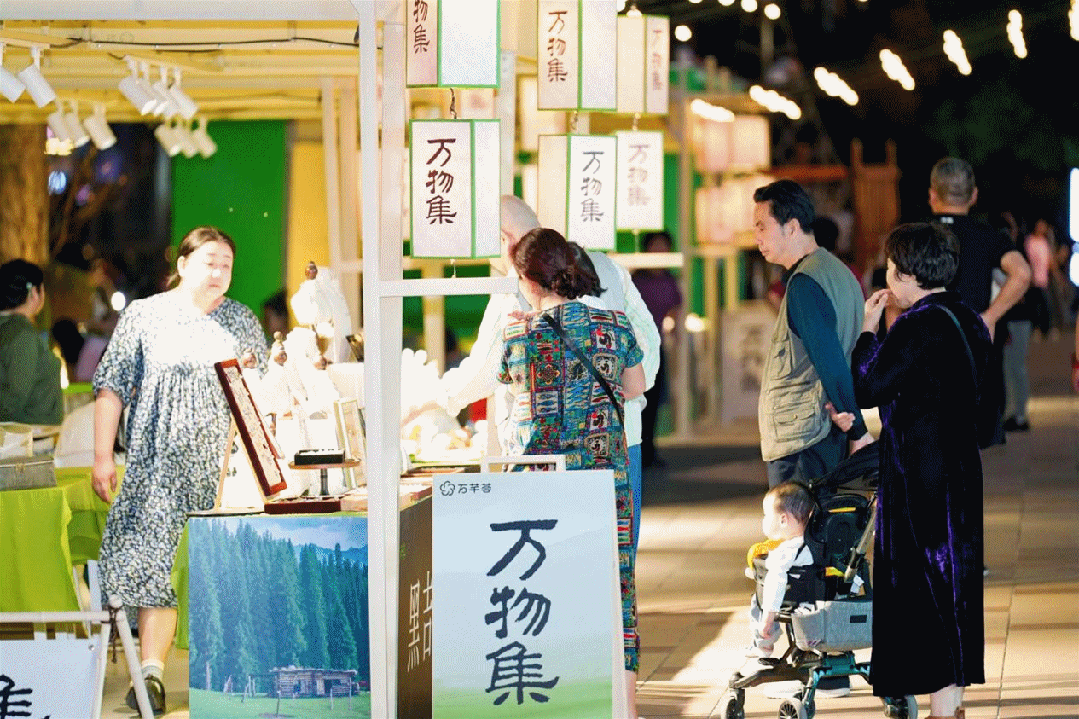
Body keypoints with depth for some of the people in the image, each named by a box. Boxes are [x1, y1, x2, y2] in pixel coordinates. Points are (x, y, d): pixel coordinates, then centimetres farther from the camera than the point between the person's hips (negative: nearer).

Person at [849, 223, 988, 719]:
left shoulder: (917, 327, -19)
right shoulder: (966, 319, 9)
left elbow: (867, 388, -19)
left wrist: (868, 330, -8)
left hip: (921, 476, -9)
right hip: (961, 468, 9)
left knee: (928, 587, -4)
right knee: (956, 578, 13)